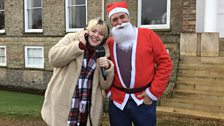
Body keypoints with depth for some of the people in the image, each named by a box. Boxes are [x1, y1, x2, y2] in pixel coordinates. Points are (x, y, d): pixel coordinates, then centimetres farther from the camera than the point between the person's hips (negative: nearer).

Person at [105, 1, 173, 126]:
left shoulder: (147, 34, -4)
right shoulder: (109, 43, 4)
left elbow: (165, 62, -5)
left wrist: (153, 92, -8)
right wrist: (109, 91, 4)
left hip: (143, 100, -2)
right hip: (117, 101, 3)